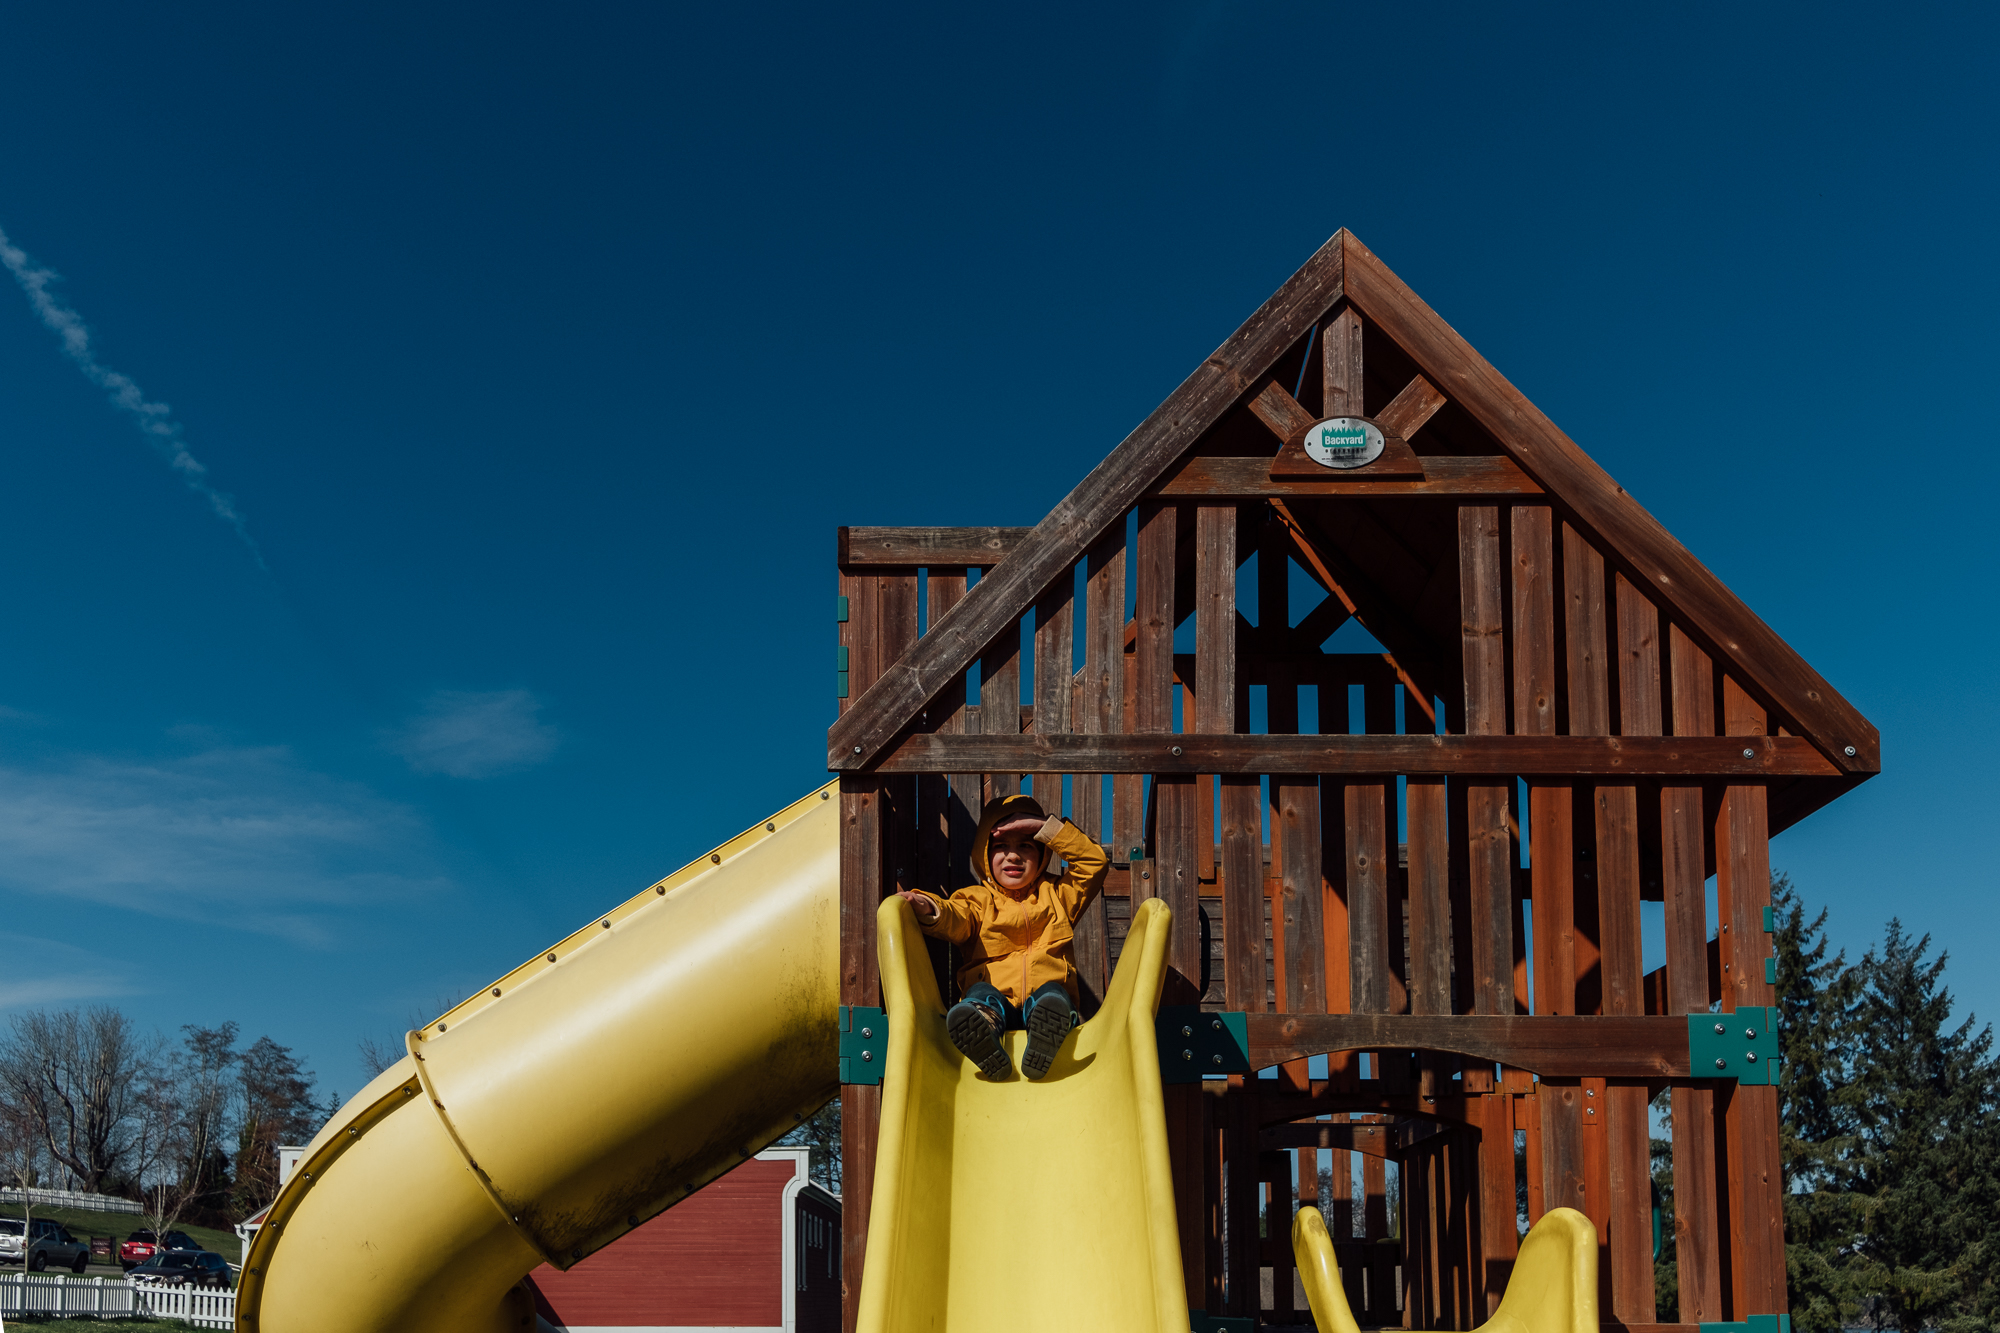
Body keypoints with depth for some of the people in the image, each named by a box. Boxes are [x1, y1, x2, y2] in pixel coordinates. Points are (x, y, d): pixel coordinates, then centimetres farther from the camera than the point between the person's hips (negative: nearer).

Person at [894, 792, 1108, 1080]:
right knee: (981, 992, -35)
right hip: (997, 994, 0)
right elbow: (955, 921, -1)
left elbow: (1094, 861, 18)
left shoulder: (1056, 894, 27)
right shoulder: (977, 899, 21)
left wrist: (1045, 826, 10)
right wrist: (929, 909, -27)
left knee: (1052, 993, -34)